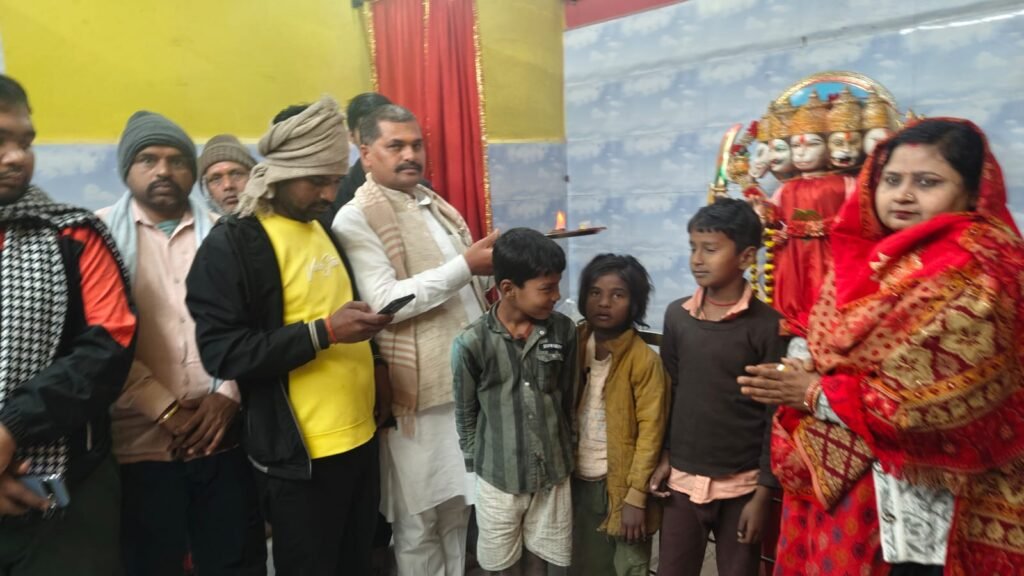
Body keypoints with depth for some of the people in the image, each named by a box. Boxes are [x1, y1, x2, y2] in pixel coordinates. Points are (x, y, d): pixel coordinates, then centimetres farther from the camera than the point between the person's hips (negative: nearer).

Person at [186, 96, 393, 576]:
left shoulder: (327, 229, 11)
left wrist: (368, 357, 6)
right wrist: (324, 332, -24)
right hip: (299, 454, -7)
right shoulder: (231, 244, -11)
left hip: (361, 435, 7)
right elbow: (222, 353, -18)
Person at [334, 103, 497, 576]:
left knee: (462, 510, 18)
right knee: (419, 522, 9)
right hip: (419, 392, -6)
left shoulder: (438, 206, 16)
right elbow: (384, 302, -20)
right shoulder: (356, 219, -8)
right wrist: (465, 266, -22)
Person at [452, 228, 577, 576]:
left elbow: (569, 398, 4)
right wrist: (478, 466, 5)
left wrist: (564, 448, 10)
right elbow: (465, 413, -3)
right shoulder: (472, 343, -16)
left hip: (553, 473, 2)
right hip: (499, 477, -2)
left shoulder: (564, 331, -7)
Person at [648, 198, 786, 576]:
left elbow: (776, 415, -9)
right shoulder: (676, 315, 1)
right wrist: (663, 456, 8)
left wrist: (763, 493, -8)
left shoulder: (767, 324, -11)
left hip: (741, 483, -3)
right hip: (682, 479, 4)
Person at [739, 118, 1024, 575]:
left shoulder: (977, 274, -15)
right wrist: (804, 384, -7)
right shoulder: (870, 259, 8)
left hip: (916, 497, -7)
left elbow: (951, 398, -23)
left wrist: (819, 395, -17)